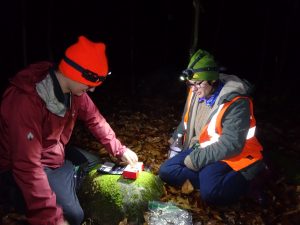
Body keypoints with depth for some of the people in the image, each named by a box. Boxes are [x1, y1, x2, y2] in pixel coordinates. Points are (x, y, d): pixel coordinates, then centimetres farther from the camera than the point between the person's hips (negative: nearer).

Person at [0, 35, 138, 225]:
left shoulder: (73, 88, -10)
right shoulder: (25, 100, -35)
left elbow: (94, 118, 4)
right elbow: (27, 166, -37)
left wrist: (120, 150, -1)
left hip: (56, 154, 8)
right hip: (21, 167, -8)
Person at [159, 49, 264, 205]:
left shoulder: (235, 103, -24)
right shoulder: (196, 93, -1)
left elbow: (231, 144, -28)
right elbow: (187, 121, 18)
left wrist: (197, 158, -25)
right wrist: (176, 137, 12)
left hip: (232, 156, -7)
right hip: (202, 150, 8)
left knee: (210, 192, -33)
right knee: (166, 171, -4)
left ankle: (243, 181, -4)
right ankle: (209, 179, -10)